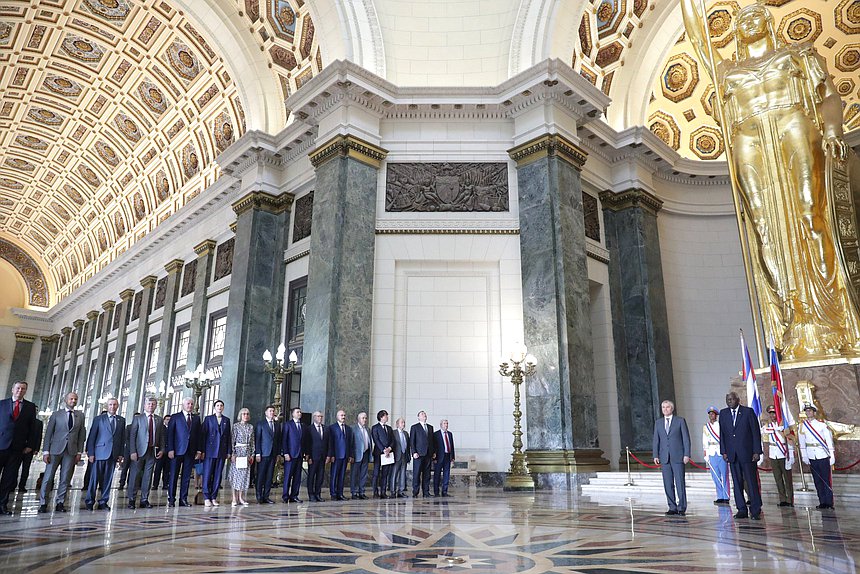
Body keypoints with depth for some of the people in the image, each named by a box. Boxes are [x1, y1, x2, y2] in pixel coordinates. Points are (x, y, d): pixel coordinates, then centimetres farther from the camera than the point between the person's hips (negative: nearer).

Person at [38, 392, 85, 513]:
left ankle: (60, 503, 10)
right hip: (55, 450, -1)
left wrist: (79, 452, 2)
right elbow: (48, 433, 2)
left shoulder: (80, 416, 10)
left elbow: (82, 435, 9)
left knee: (65, 479, 3)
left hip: (71, 452, 2)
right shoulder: (56, 414, 5)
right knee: (48, 477, -2)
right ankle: (43, 503, 8)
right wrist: (46, 451, -5)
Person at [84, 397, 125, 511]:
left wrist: (121, 454, 5)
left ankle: (103, 502, 12)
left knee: (108, 479, 5)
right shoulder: (99, 419, 4)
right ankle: (89, 502, 10)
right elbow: (92, 437, 1)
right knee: (95, 478, -1)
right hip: (100, 453, -3)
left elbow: (123, 438, 11)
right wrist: (90, 453, -6)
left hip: (113, 454, 3)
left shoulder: (121, 420, 11)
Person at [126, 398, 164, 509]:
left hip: (153, 451, 3)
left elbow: (161, 436, 13)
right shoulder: (137, 418, 2)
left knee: (148, 476, 5)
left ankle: (144, 500, 11)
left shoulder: (159, 420, 12)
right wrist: (132, 451, -11)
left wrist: (162, 449, 1)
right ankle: (132, 500, 10)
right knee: (135, 475, 0)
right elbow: (132, 435, -3)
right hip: (139, 451, -3)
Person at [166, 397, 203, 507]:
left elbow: (199, 435, 11)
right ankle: (171, 499, 8)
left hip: (191, 452, 3)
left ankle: (183, 499, 10)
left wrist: (199, 450, 3)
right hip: (177, 451, -3)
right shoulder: (175, 417, 4)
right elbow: (170, 434, -1)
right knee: (174, 475, 1)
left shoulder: (196, 418, 13)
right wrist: (170, 449, -10)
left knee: (186, 476, 5)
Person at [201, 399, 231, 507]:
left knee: (218, 475, 4)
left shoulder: (226, 420, 13)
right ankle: (206, 498, 3)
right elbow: (203, 435, 0)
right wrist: (202, 451, -7)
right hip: (210, 451, -3)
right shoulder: (208, 419, 5)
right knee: (207, 474, -2)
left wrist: (229, 451, 6)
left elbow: (229, 436, 11)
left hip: (222, 451, 3)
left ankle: (214, 497, 10)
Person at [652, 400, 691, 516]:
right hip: (664, 457, 3)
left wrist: (687, 454, -7)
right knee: (668, 484, 4)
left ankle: (681, 508, 6)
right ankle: (672, 507, 12)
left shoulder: (680, 421, 2)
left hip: (678, 457, -3)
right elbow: (655, 440, 12)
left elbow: (686, 438, 0)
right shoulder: (658, 422, 12)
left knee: (680, 483, -3)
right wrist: (655, 455, 4)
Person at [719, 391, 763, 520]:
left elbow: (756, 432, -2)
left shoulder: (748, 411, -1)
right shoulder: (723, 413, 9)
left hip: (747, 452, -3)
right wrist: (723, 451, 3)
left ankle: (755, 511, 5)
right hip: (732, 453, 4)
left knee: (752, 482, -2)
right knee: (737, 483, 6)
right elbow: (722, 434, 9)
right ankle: (742, 510, 12)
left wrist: (757, 451, -7)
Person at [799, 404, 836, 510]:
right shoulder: (803, 426, 5)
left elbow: (829, 440, -2)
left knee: (827, 479, 0)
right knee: (817, 481, 7)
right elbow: (802, 443, 9)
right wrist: (804, 457, 6)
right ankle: (822, 502, 13)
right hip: (811, 457, 3)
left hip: (823, 456, -3)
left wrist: (832, 456, -4)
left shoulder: (822, 424, -3)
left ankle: (829, 502, 7)